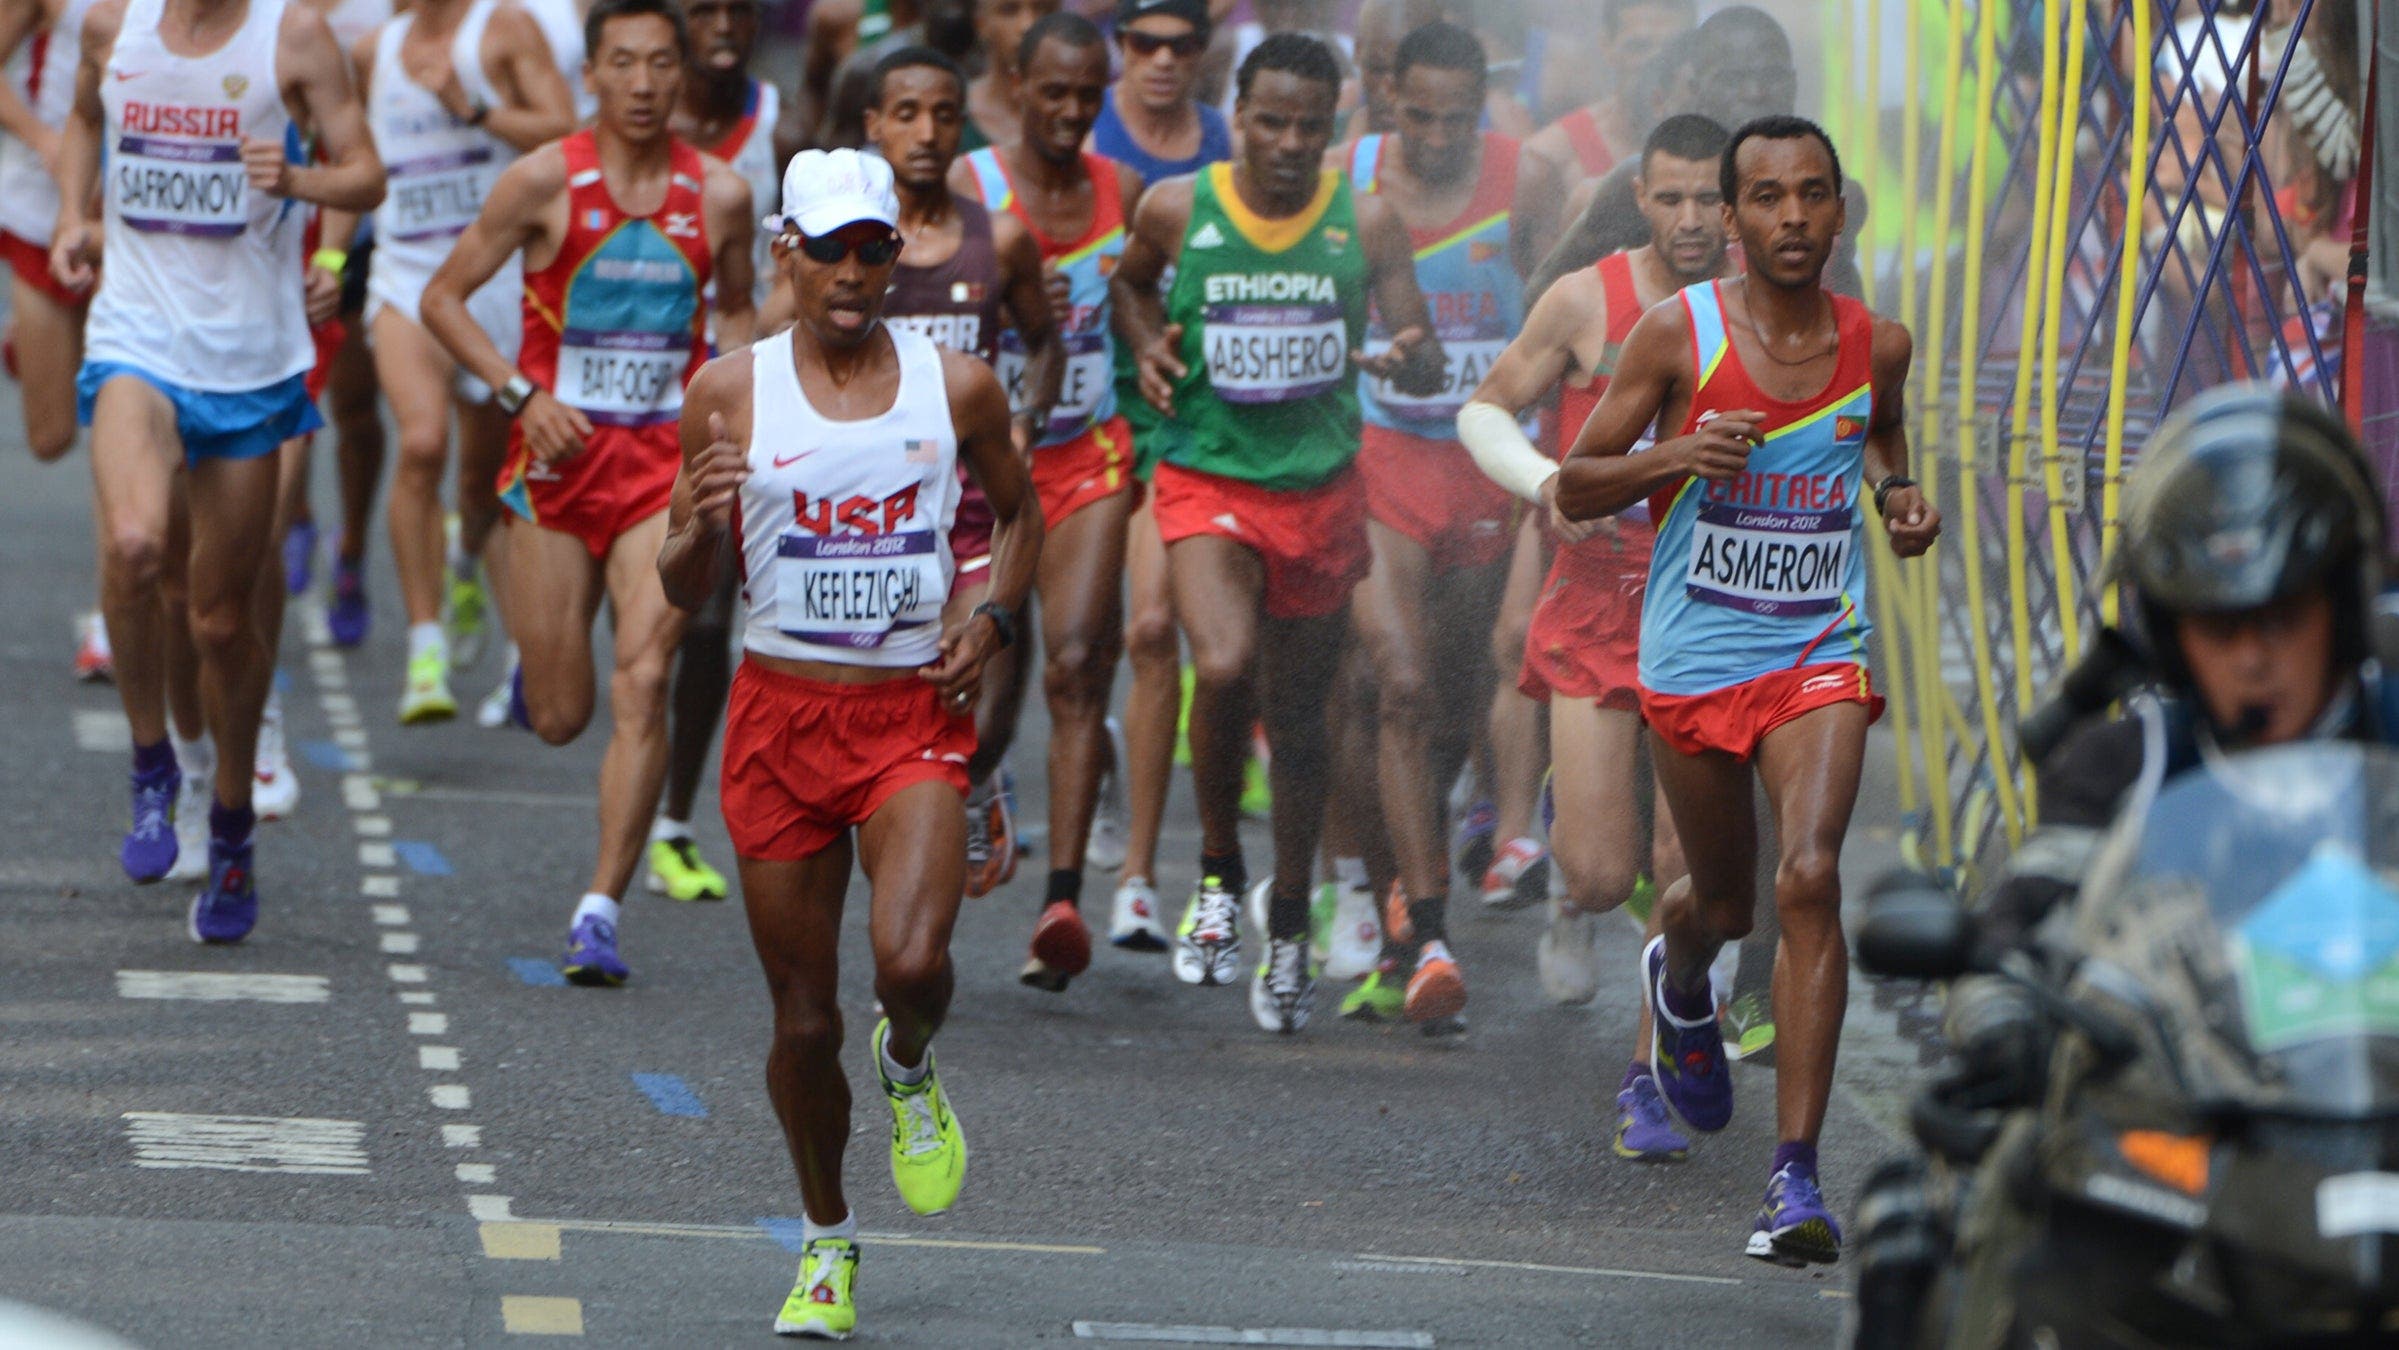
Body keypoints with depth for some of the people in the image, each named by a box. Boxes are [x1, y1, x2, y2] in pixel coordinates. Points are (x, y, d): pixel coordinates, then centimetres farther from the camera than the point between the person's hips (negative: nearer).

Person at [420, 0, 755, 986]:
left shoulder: (719, 195, 2)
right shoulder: (544, 182, -6)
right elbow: (444, 296, 0)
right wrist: (520, 394, -12)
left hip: (666, 464, 1)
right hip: (557, 460, -1)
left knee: (641, 682, -16)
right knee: (559, 718, 4)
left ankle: (600, 910, -13)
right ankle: (536, 665, 44)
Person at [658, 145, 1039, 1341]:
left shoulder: (957, 387, 1)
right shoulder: (730, 393, -1)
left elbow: (1018, 512, 19)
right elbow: (685, 591, 3)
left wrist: (992, 619, 1)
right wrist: (704, 525, -20)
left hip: (914, 715, 0)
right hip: (781, 713, 0)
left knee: (910, 960, -23)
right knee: (803, 1017, 4)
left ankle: (909, 1069, 15)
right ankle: (827, 1244, 26)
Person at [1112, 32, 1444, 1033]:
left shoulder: (1365, 222, -4)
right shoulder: (1176, 209, -4)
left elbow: (1427, 361, -3)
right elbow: (1130, 281, 18)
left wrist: (1408, 360, -27)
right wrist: (1148, 347, -2)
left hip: (1321, 488, 2)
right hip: (1206, 476, -2)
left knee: (1300, 718, 11)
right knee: (1225, 669, -26)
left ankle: (1288, 933, 27)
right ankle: (1218, 873, -3)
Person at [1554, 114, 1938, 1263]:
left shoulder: (1876, 345, -1)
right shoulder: (1677, 335, -8)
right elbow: (1573, 488, -4)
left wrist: (1900, 498, 1)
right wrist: (1672, 456, -22)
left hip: (1818, 653, 0)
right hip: (1694, 657, 0)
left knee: (1810, 877, -20)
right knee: (1724, 896, 16)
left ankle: (1796, 1173, -20)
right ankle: (1678, 979, 57)